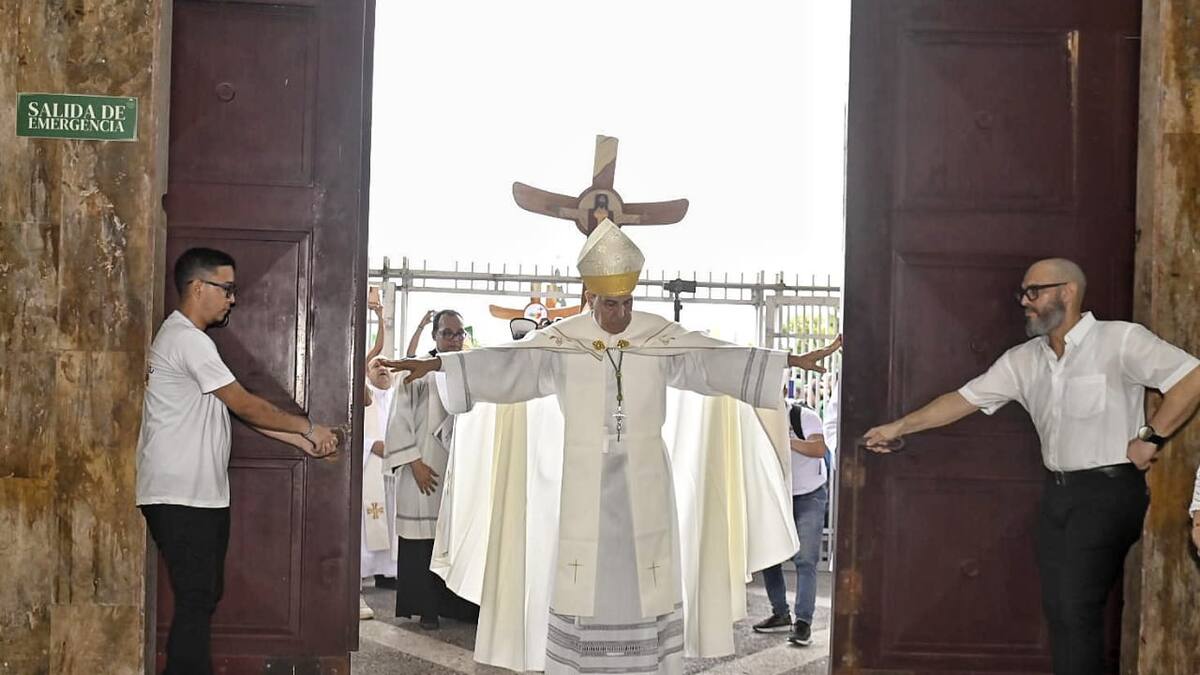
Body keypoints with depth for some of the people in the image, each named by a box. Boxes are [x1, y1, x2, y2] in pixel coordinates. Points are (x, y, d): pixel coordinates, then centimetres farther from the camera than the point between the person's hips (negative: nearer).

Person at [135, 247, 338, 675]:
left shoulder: (190, 339, 19)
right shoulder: (187, 339, -15)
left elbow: (236, 409, 17)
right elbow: (244, 404, -14)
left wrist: (301, 441, 11)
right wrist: (308, 427, -3)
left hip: (202, 495, 10)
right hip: (181, 498, -10)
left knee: (205, 598, 13)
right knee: (196, 602, -8)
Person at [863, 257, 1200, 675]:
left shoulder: (1120, 341, -10)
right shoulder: (1023, 360, 9)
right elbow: (963, 399, 12)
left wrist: (1151, 437, -15)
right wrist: (898, 427, 9)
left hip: (1108, 490, -7)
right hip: (1057, 491, 7)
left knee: (1077, 610, -8)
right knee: (1057, 608, 8)